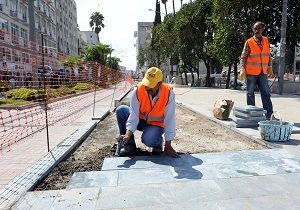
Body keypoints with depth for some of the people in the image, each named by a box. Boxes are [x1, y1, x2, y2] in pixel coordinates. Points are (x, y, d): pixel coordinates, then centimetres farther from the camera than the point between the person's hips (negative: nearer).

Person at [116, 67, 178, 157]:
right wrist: (128, 134, -34)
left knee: (148, 140, -35)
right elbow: (133, 115, -20)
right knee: (121, 110, -20)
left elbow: (169, 120, -22)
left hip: (156, 124, -3)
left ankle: (158, 141, 6)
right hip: (140, 121, 3)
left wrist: (168, 146, -19)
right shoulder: (137, 91, -21)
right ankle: (129, 143, -5)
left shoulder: (169, 94, -24)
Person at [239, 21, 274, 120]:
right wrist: (242, 70, -15)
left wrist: (269, 68, 13)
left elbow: (268, 55, 16)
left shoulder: (266, 41, 9)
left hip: (263, 73, 4)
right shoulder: (249, 42, -5)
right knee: (250, 93, 4)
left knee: (266, 93, 2)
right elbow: (243, 57, -6)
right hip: (251, 72, -4)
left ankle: (269, 114, 7)